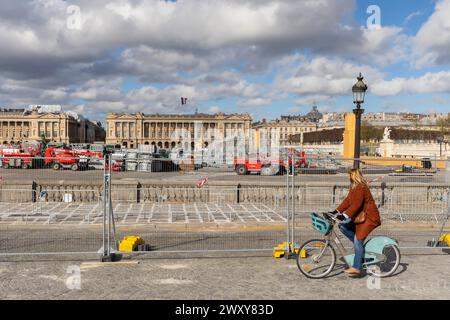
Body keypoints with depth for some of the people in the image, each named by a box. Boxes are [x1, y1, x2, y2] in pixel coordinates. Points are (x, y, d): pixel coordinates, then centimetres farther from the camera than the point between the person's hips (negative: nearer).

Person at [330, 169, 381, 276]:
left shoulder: (360, 188, -20)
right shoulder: (354, 188, 11)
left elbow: (356, 204, -29)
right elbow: (347, 201, 10)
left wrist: (345, 215, -34)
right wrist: (337, 211, 3)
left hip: (369, 217, -10)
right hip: (359, 216, 10)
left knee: (358, 240, -13)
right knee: (342, 226, 0)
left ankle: (356, 268, -10)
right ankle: (359, 244, 8)